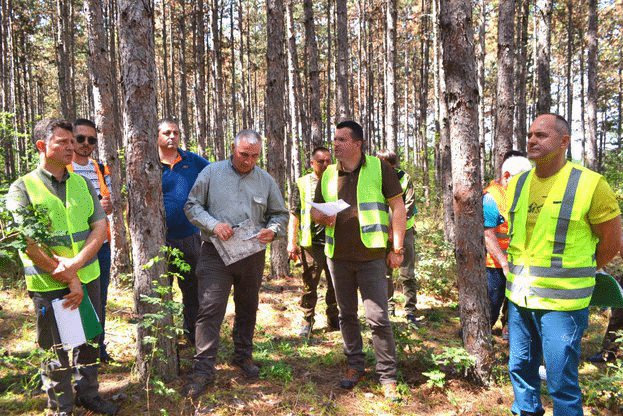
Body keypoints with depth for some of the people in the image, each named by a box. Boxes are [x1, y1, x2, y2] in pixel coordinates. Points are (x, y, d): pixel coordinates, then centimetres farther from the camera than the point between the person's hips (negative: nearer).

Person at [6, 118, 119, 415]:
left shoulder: (83, 184, 9)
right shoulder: (22, 188, -5)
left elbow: (101, 227, 1)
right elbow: (27, 241, -14)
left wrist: (75, 263, -16)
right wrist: (69, 279, -16)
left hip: (88, 278, 4)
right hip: (48, 285, -4)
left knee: (89, 340, 16)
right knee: (55, 349, 9)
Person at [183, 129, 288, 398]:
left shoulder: (266, 180, 8)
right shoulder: (212, 172, 1)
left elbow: (280, 214, 13)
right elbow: (192, 206, 1)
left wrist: (272, 230, -9)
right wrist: (213, 225, -16)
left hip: (253, 255, 3)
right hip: (216, 254, -3)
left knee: (248, 308, 15)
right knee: (210, 310, -7)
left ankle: (243, 355, 35)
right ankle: (203, 369, 4)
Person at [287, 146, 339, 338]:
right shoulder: (303, 184, 5)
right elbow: (294, 215, 4)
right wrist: (291, 242, -3)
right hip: (312, 243, -2)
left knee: (335, 285, 10)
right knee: (309, 285, 3)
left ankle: (333, 320, 25)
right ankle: (307, 322, 16)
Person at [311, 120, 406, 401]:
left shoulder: (379, 168, -4)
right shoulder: (328, 175, 9)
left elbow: (398, 207, -3)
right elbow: (315, 210, 18)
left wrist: (397, 248, -7)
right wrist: (322, 217, -7)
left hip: (371, 256, -4)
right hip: (337, 256, 5)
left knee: (378, 318, -4)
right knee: (346, 315, 14)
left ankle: (388, 377, 10)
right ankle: (355, 365, 31)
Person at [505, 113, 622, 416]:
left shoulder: (589, 184, -11)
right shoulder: (517, 184, 5)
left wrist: (576, 274, 7)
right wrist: (520, 272, 14)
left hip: (562, 301, -5)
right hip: (519, 297, 6)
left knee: (561, 381, 2)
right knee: (520, 368, 18)